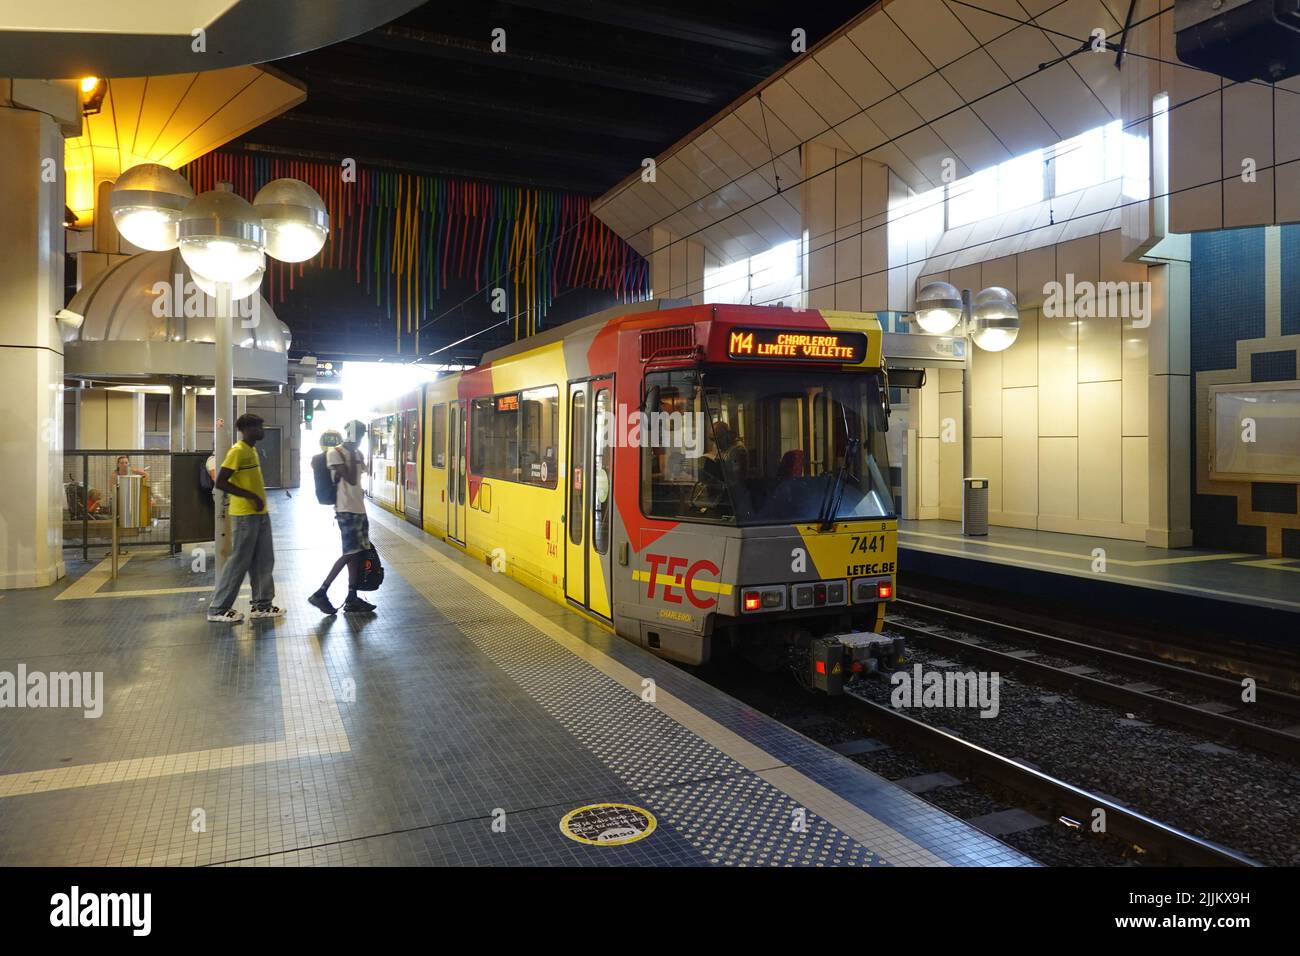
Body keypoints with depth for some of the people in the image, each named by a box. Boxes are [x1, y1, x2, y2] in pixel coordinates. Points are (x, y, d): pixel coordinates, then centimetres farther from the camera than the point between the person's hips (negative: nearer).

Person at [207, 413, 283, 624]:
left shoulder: (252, 450, 14)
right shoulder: (237, 451, -14)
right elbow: (220, 483, -20)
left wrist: (258, 499, 18)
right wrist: (251, 496, -21)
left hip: (260, 514, 9)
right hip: (245, 515, -9)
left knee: (264, 560, 11)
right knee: (239, 562, -4)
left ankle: (261, 604, 18)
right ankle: (218, 609, 5)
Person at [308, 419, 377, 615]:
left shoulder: (356, 454, 15)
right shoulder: (335, 453, -11)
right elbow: (351, 479, -20)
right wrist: (353, 455, -14)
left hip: (359, 510, 9)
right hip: (347, 511, -9)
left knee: (357, 553, 7)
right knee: (349, 554, -9)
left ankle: (352, 600, 11)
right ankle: (320, 594, -1)